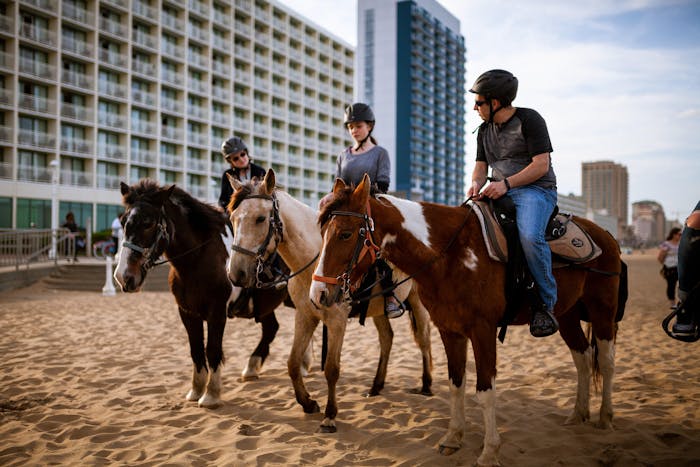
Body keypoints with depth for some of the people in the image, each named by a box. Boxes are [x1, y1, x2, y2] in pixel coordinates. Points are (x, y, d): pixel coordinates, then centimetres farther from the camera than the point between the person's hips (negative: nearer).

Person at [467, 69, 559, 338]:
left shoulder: (529, 119, -5)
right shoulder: (485, 129, 16)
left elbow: (541, 165, -12)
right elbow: (481, 166, 16)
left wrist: (506, 183, -22)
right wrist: (477, 183, -9)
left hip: (536, 190, -7)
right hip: (499, 192, 7)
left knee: (529, 236, -34)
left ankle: (546, 304, -20)